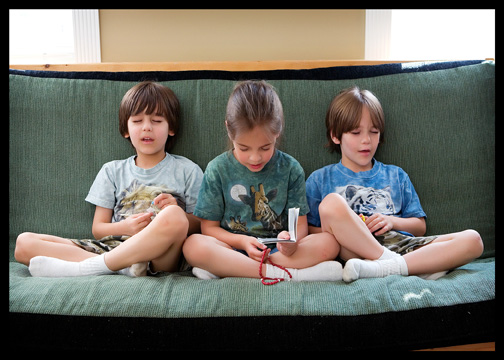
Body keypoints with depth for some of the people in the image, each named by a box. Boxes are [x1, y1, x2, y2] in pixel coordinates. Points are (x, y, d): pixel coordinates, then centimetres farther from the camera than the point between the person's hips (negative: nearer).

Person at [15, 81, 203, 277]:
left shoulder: (187, 170, 12)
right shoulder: (112, 171, 19)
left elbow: (201, 226, 10)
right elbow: (98, 228, 14)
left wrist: (177, 214, -12)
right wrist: (126, 227, -8)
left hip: (159, 257, -2)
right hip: (113, 246, 3)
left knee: (173, 216, -38)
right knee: (24, 243, -13)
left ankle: (85, 268, -26)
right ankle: (124, 266, -28)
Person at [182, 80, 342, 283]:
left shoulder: (290, 169, 3)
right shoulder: (218, 169, 0)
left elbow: (300, 224, 3)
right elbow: (209, 227, 3)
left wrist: (292, 239, -21)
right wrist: (242, 241, -15)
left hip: (278, 250, 2)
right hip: (233, 248, -1)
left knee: (328, 243, -24)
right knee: (193, 245, -31)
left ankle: (225, 269, -27)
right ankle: (286, 273, -30)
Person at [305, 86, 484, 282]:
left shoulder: (396, 176, 25)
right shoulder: (320, 179, 16)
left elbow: (420, 226, 22)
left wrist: (392, 222, 1)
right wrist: (340, 231, -10)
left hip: (404, 245, 4)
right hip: (356, 250, -3)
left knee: (473, 240, -17)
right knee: (331, 202, -32)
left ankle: (389, 267, -35)